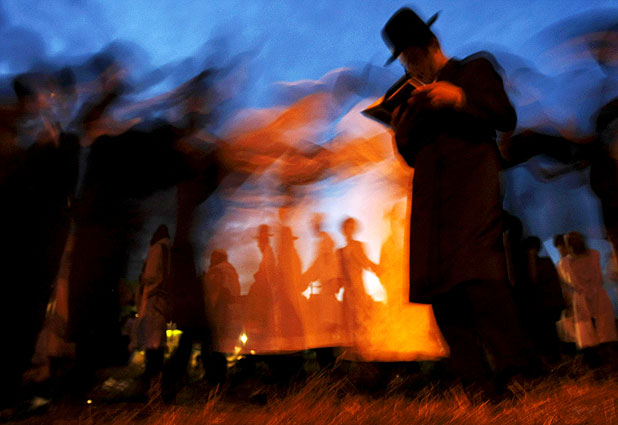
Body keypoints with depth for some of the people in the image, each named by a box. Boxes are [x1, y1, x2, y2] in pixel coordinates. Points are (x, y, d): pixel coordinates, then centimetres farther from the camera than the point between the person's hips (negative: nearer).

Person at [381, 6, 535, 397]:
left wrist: (460, 99, -8)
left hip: (472, 179, -4)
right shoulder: (415, 98, 28)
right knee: (438, 283, -6)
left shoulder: (475, 69, 17)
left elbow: (506, 118, 6)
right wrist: (402, 134, 4)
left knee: (477, 270, -23)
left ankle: (510, 368, -15)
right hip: (431, 194, 5)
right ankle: (475, 383, -3)